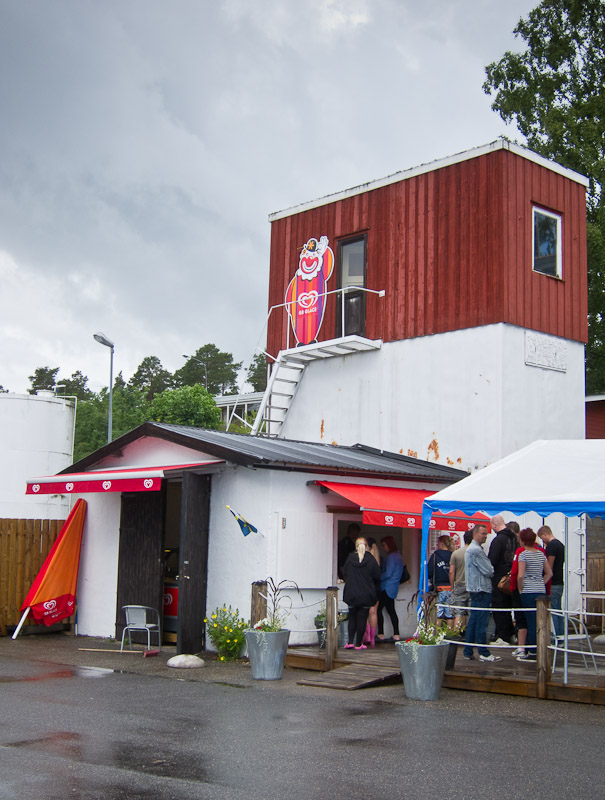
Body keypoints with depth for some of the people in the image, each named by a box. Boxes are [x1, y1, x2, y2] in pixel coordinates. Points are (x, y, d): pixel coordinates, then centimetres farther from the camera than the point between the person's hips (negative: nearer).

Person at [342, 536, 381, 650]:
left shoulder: (350, 558, -3)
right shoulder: (371, 559, -8)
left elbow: (345, 573, 8)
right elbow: (377, 577, -2)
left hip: (351, 594, 2)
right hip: (366, 595, -2)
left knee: (352, 617, 14)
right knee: (362, 619, 5)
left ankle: (350, 641, 7)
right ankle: (358, 644, 7)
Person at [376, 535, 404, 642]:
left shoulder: (391, 557, -16)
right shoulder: (397, 555, 14)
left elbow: (387, 574, -20)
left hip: (387, 588, -10)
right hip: (393, 587, 10)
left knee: (378, 609, -4)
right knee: (391, 609, 12)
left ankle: (381, 634, -4)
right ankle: (396, 635, 11)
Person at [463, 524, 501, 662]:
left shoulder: (471, 549, 20)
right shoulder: (476, 550, -15)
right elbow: (488, 571, -16)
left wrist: (489, 572, 6)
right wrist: (493, 573, 3)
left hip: (475, 590, 11)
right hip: (481, 590, -11)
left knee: (473, 621, 12)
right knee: (481, 623, -6)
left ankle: (468, 652, 15)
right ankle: (483, 653, -3)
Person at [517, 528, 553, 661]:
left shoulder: (523, 554, -9)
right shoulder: (541, 553, 10)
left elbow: (520, 575, -17)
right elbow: (549, 573, 14)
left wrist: (520, 589, -4)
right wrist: (540, 584, 14)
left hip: (528, 592, -6)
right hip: (541, 591, 6)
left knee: (532, 622, -2)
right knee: (539, 622, 10)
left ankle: (533, 653, 1)